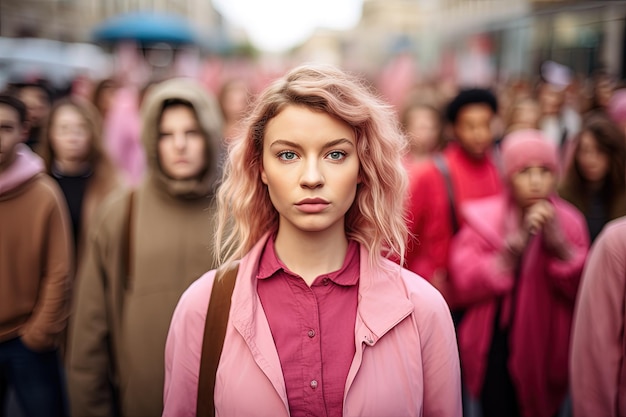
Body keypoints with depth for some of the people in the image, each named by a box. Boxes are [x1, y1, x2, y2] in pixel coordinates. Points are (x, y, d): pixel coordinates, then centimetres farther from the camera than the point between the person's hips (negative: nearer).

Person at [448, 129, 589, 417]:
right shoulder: (484, 217, -5)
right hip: (496, 349, -2)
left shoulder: (568, 221, 1)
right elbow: (464, 283, -15)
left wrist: (558, 243, -19)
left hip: (547, 350, 2)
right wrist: (515, 245, -22)